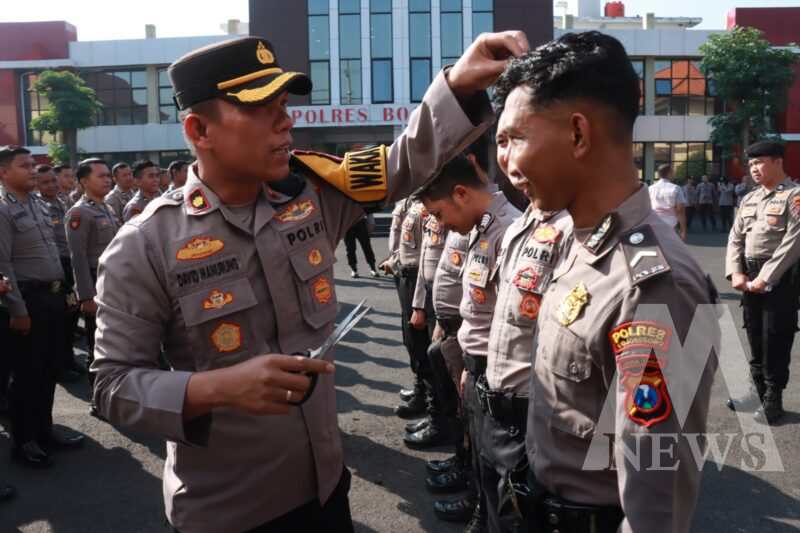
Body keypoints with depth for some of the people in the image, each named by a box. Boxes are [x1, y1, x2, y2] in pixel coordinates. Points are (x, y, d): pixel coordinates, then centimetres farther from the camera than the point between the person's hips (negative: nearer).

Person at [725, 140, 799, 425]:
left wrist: (765, 278, -18)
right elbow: (735, 238, 11)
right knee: (755, 339, 15)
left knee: (776, 342, 1)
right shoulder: (749, 199, 12)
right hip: (751, 277, 7)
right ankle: (758, 391, 29)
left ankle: (773, 400, 15)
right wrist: (736, 273, -3)